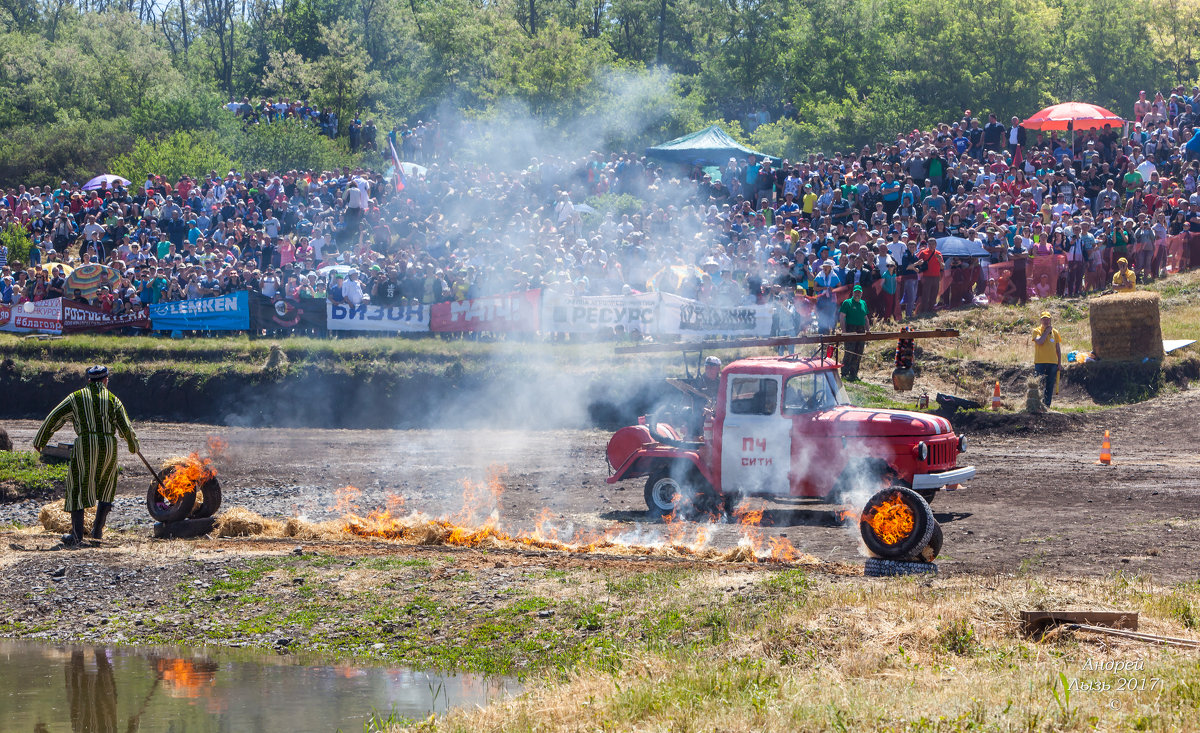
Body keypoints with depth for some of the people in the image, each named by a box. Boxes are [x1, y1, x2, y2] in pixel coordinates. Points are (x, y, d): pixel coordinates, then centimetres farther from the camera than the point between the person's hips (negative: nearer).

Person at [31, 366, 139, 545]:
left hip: (85, 445, -2)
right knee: (107, 488, 19)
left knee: (78, 488, 1)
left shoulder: (76, 397, 8)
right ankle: (97, 529, 18)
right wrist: (133, 445, 27)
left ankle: (77, 534, -5)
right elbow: (126, 428, 8)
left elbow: (53, 418, 7)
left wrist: (39, 441, 17)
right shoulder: (112, 399, 10)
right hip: (109, 445, 2)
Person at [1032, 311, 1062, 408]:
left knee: (1050, 385, 3)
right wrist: (1047, 331, -11)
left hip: (1052, 362, 3)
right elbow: (1039, 342, -19)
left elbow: (1058, 348, 15)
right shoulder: (1037, 331, 2)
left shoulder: (1054, 332, 12)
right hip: (1040, 362, -3)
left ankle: (1047, 405, 7)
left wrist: (1059, 363, 9)